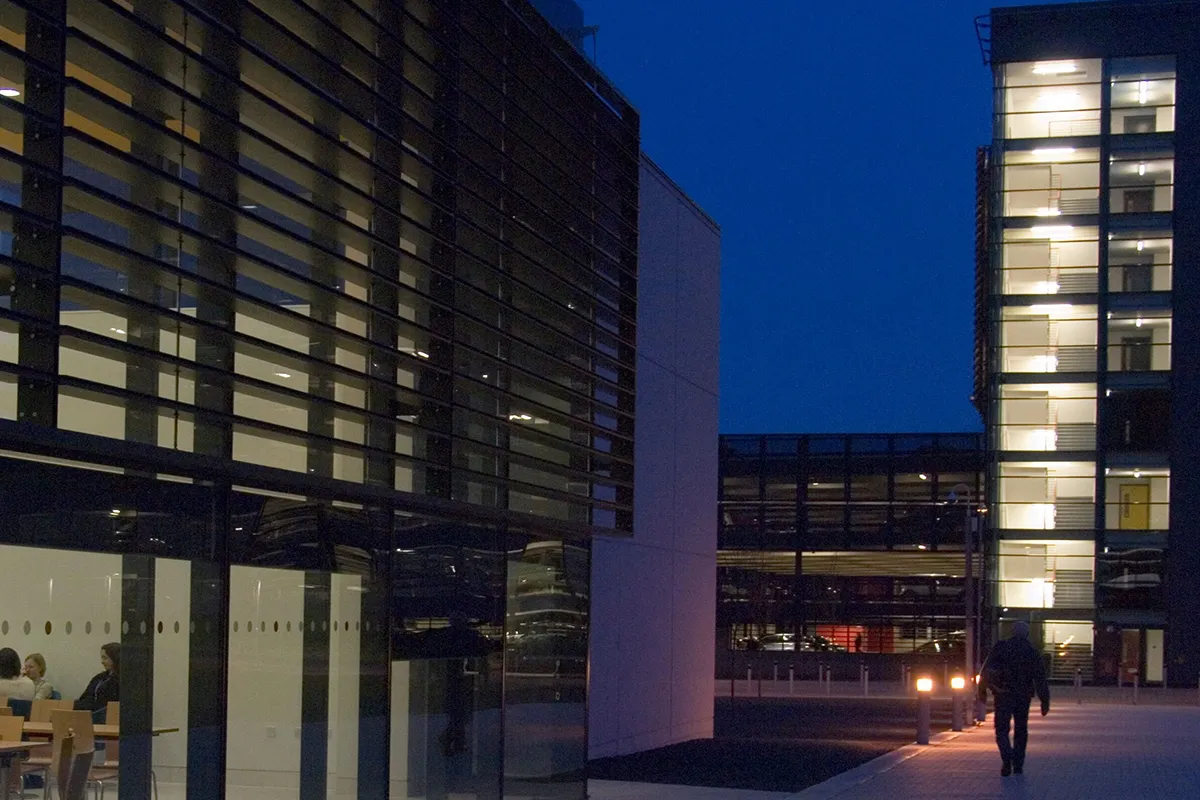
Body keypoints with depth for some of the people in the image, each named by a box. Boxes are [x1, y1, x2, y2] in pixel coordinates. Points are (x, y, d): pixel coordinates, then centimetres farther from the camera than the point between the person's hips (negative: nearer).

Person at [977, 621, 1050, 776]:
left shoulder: (1000, 648, 1)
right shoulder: (1032, 652, 3)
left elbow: (986, 671, -1)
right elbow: (1040, 679, 3)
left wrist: (982, 689, 7)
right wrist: (1045, 702, 6)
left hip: (1003, 695, -1)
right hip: (1024, 697, 1)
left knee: (1002, 730, 2)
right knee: (1021, 730, 14)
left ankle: (1007, 758, -21)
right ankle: (1018, 764, 14)